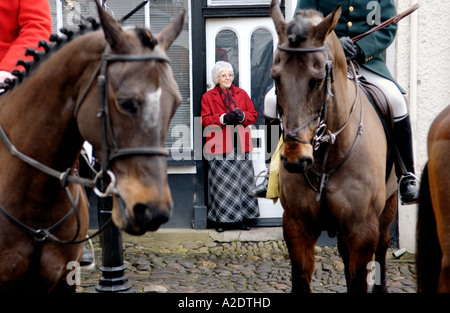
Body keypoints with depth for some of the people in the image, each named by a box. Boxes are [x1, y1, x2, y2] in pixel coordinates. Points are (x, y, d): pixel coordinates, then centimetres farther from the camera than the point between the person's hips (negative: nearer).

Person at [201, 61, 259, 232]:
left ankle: (243, 217, 12)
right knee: (221, 184, -2)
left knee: (242, 181, 2)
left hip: (240, 146, 2)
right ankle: (221, 219, 7)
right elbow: (205, 120, -2)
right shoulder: (208, 97, 5)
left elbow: (253, 114, 11)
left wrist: (242, 116, -11)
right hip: (219, 147, -2)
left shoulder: (242, 94, 12)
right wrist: (223, 118, -17)